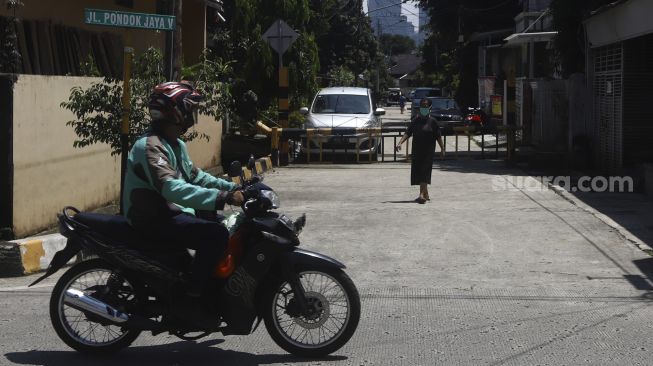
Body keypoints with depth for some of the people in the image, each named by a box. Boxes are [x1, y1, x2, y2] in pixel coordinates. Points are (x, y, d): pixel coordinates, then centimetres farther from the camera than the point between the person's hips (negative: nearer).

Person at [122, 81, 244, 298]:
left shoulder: (176, 144, 13)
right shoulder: (150, 146, -22)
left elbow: (195, 176, 21)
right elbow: (171, 187, -36)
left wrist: (232, 188, 6)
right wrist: (222, 197, -42)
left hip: (171, 212, 11)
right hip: (153, 221, -11)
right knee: (216, 235, -25)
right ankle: (192, 296, -19)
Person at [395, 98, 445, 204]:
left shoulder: (432, 121, -1)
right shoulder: (415, 120, 8)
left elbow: (438, 136, 0)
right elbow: (408, 133, 4)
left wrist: (442, 148, -3)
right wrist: (400, 142, -8)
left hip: (428, 151, -5)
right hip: (416, 151, 5)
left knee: (424, 172, -12)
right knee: (417, 172, 8)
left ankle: (422, 195, -20)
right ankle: (426, 194, 21)